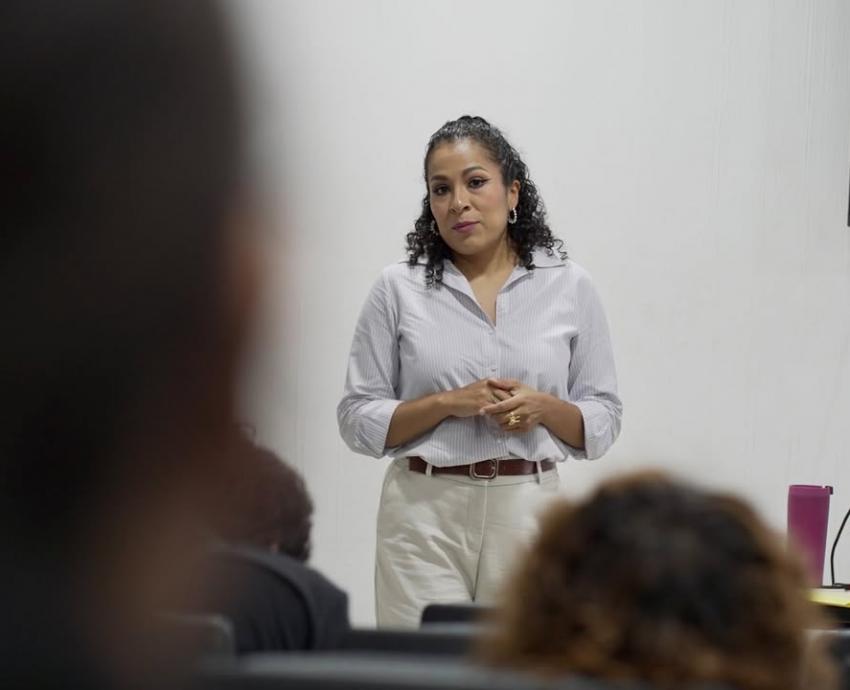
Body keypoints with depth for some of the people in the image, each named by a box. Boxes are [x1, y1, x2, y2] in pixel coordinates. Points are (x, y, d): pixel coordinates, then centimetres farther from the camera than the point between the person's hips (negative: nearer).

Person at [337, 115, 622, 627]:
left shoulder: (569, 286, 5)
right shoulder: (399, 289, 3)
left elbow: (604, 419, 8)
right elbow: (358, 420, 2)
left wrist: (544, 408, -11)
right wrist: (448, 403, -12)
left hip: (529, 509, 1)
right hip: (424, 512, -1)